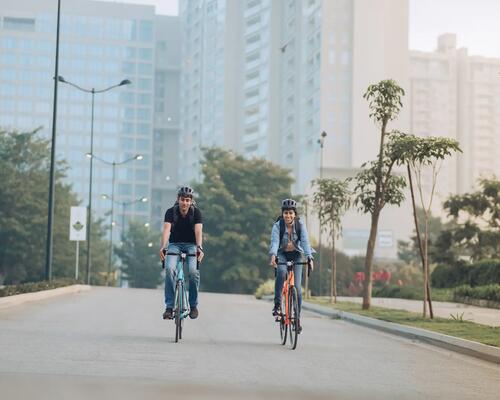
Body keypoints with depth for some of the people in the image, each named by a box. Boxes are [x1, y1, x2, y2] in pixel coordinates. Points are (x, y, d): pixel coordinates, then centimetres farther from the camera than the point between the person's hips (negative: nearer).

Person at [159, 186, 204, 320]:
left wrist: (199, 247, -43)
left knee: (194, 271, -25)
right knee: (169, 268, -27)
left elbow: (198, 231, -25)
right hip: (175, 244, 1)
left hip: (191, 245, 0)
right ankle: (169, 307, -20)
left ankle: (193, 305, -5)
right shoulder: (171, 212, -12)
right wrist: (163, 247, -43)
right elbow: (166, 229, -25)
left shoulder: (196, 212, -12)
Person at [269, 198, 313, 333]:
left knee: (297, 286, -6)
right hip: (282, 254, -1)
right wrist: (273, 256, -49)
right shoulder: (277, 225, -18)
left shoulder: (300, 225, -15)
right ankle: (277, 303, -24)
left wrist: (309, 258, -40)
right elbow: (274, 242, -30)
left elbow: (305, 242, -24)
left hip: (296, 255, 1)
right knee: (281, 272, -35)